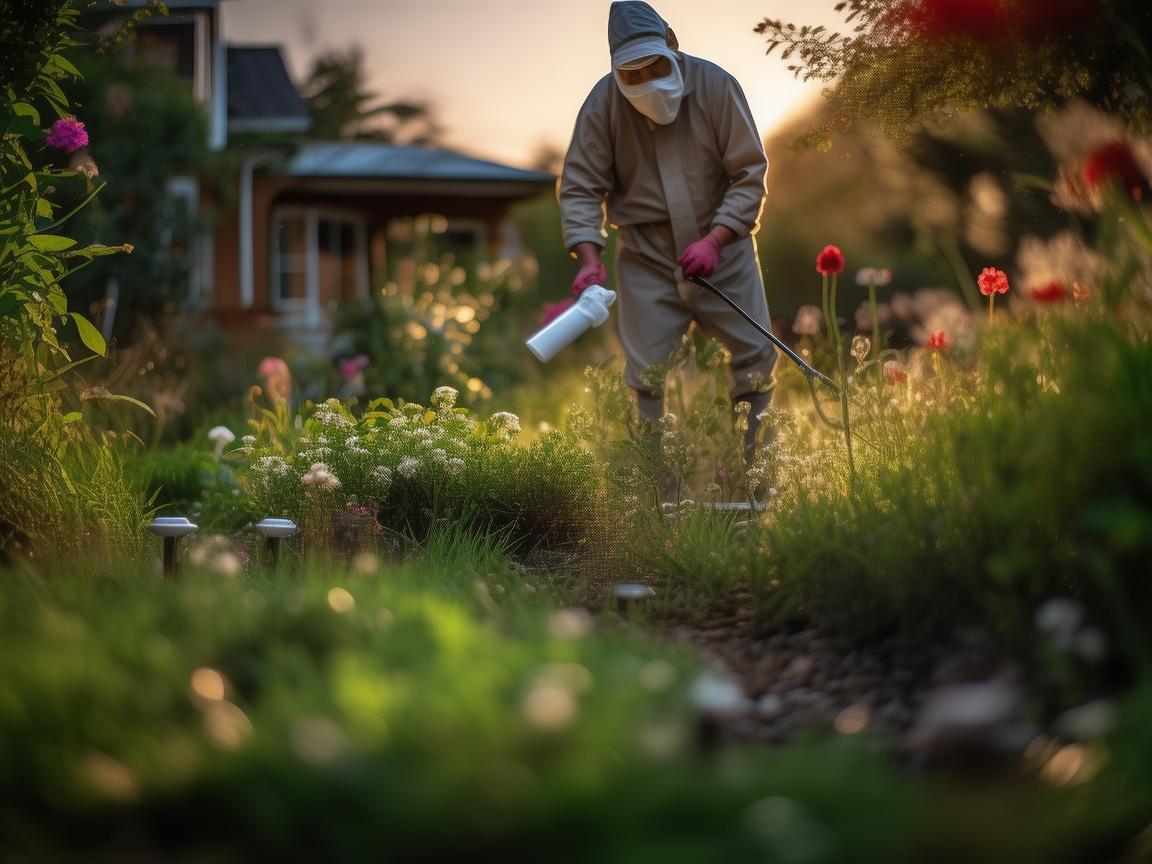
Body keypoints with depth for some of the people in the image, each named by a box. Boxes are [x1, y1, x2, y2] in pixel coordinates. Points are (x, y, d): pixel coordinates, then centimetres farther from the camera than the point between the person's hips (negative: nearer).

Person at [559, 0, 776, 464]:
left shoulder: (715, 85, -11)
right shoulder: (603, 103, -10)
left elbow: (749, 172, -8)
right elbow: (580, 187, -6)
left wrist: (716, 239, -19)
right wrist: (589, 259, -21)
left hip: (720, 244, 0)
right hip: (646, 255, 0)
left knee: (756, 355, 1)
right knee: (648, 373, -3)